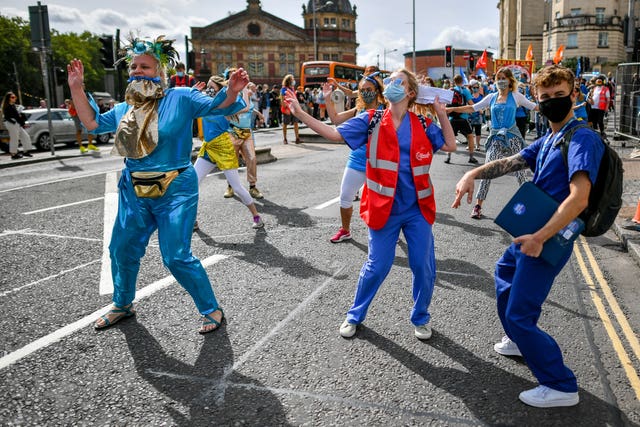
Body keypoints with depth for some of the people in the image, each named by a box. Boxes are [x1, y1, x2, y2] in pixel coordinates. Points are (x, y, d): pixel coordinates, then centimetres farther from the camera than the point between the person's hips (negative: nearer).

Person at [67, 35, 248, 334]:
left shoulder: (180, 98, -7)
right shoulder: (124, 109, 11)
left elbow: (219, 106, -10)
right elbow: (92, 122, 21)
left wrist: (231, 91, -32)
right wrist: (76, 88, 13)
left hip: (175, 191, -7)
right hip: (134, 192, 7)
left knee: (177, 257, -10)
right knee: (122, 249, 17)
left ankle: (212, 310, 9)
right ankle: (122, 305, 42)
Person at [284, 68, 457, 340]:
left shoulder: (422, 125, 3)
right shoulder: (371, 121, -1)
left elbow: (450, 146, 6)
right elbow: (335, 134, -8)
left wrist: (442, 114, 0)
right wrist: (300, 113, -14)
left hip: (418, 209, 2)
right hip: (384, 208, -2)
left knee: (424, 266, 7)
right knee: (377, 266, 6)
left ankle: (420, 317, 32)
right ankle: (355, 316, 28)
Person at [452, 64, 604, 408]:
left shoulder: (582, 139, -20)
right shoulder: (548, 140, 10)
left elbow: (578, 198, -31)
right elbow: (512, 162, 4)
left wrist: (540, 237, -33)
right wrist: (474, 174, -14)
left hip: (549, 241, -10)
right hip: (532, 233, 10)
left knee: (519, 315, -7)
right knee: (505, 274, 31)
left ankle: (561, 387, 10)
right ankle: (521, 341, 50)